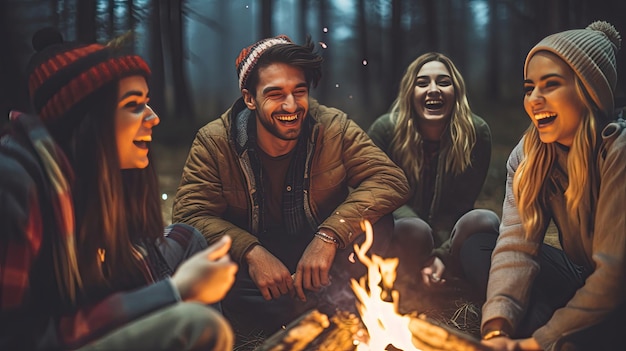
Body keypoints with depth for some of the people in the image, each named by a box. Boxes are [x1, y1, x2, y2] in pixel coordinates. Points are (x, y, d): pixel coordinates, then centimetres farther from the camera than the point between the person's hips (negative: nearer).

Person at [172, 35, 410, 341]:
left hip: (322, 258, 0)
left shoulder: (335, 129, -10)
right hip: (250, 263, 1)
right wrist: (252, 253, -32)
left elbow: (391, 180, -19)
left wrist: (329, 235, -32)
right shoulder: (214, 142, -11)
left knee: (377, 225, -25)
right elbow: (190, 212, -16)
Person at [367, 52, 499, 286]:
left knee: (484, 221, -30)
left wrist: (441, 255, -26)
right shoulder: (384, 130, -12)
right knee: (414, 229, -36)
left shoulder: (477, 133, -10)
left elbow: (461, 204, -10)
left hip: (448, 238, 2)